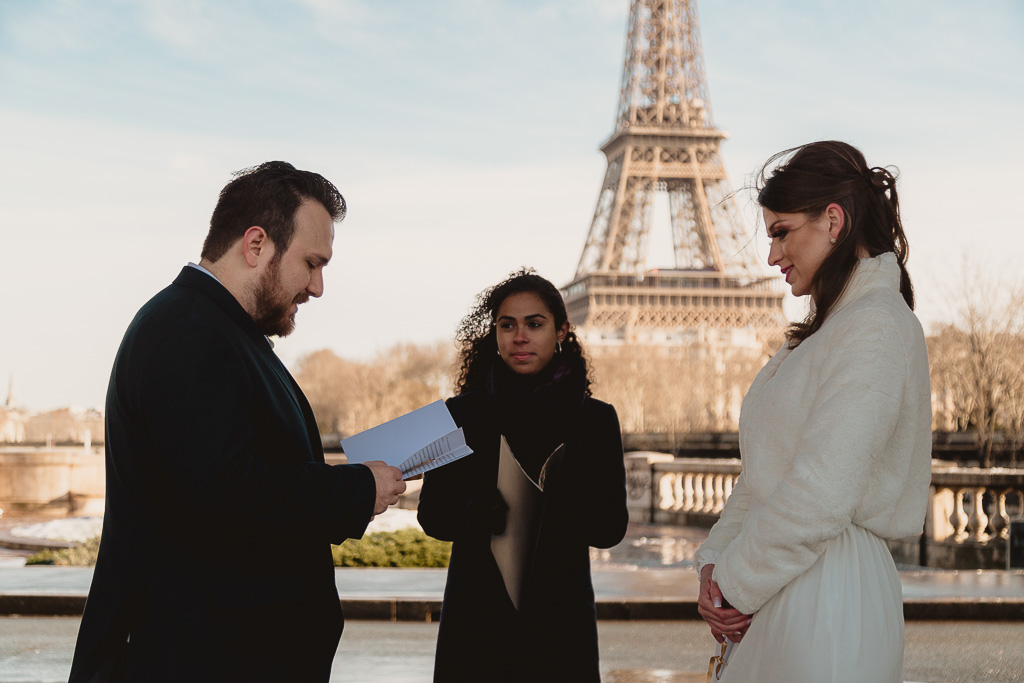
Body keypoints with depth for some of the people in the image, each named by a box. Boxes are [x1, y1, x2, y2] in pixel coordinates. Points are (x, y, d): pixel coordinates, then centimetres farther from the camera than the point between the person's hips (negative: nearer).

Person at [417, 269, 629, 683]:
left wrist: (546, 502, -22)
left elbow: (610, 528, -3)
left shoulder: (595, 420, 3)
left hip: (559, 615, 0)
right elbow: (433, 516, -3)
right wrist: (489, 511, -23)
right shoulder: (462, 414, 3)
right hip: (477, 614, 0)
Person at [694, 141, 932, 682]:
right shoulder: (830, 328, 17)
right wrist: (715, 560, 1)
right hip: (783, 599, 9)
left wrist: (736, 583, -11)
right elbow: (765, 472, 15)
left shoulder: (876, 325, -14)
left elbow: (820, 497, -22)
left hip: (827, 597, -9)